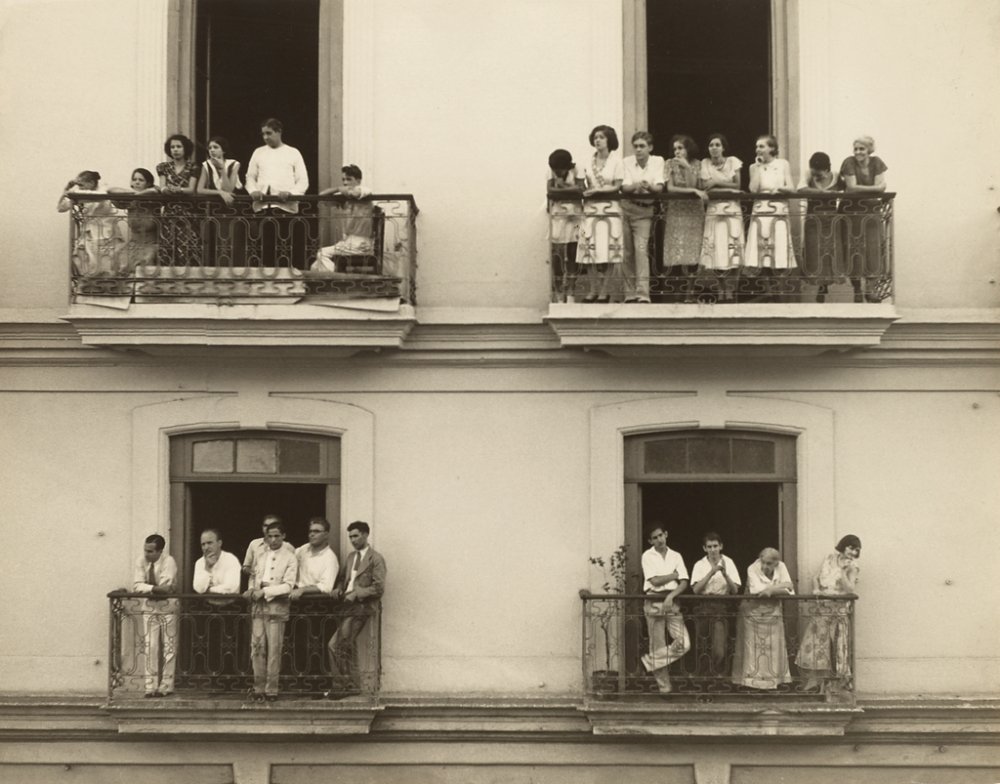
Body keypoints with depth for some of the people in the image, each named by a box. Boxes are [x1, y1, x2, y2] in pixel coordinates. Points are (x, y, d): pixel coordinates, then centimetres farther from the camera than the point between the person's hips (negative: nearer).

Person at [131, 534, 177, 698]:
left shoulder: (169, 562, -17)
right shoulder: (141, 561, -5)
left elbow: (166, 588, -26)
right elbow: (137, 586, -14)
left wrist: (147, 588, -17)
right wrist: (155, 588, -26)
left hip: (167, 608, -3)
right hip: (149, 608, 3)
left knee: (168, 647, 0)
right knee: (150, 647, 0)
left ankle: (166, 686, 5)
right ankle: (151, 686, 2)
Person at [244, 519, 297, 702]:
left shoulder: (290, 559, 1)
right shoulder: (260, 557, 17)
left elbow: (288, 586, -7)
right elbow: (253, 577, 25)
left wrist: (265, 591, -14)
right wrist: (251, 589, 3)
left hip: (276, 607, -4)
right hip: (258, 606, 4)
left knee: (274, 649, -4)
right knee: (257, 647, 0)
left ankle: (271, 690, 1)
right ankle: (259, 688, 6)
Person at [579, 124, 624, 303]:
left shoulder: (616, 161, 1)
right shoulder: (589, 162, 13)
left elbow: (617, 186, -3)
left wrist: (597, 190, -10)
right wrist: (585, 190, -2)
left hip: (609, 209, -3)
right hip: (591, 208, 3)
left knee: (608, 252, -5)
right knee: (589, 250, -2)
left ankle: (604, 291, 1)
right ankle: (592, 291, 4)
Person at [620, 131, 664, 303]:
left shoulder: (658, 161, 2)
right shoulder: (627, 162, 2)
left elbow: (659, 187, -8)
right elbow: (624, 187, -10)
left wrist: (649, 186, -31)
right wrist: (636, 186, -32)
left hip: (644, 211, -1)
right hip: (626, 208, 1)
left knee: (641, 249, -15)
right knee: (627, 251, 2)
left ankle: (643, 293, -20)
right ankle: (630, 293, 10)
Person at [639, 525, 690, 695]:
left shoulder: (676, 556, 11)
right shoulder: (648, 556, 2)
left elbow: (684, 583, 3)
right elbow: (655, 581, -10)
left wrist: (671, 596, -13)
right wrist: (674, 575, 1)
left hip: (671, 602, 3)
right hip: (654, 603, -3)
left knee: (684, 644, -10)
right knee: (658, 646, -2)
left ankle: (650, 662, 5)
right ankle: (664, 686, 6)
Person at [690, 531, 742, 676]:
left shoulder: (728, 563, 3)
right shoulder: (699, 565, 5)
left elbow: (735, 590, -2)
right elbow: (696, 589, -8)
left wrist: (725, 574, -17)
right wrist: (711, 573, -16)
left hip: (721, 608, -1)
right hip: (703, 608, 1)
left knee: (719, 652, -14)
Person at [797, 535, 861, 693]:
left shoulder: (852, 567, 0)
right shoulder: (829, 559, 9)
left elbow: (850, 590, -10)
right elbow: (816, 578, 13)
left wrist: (842, 572, -18)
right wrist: (816, 589, -5)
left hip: (838, 610, -3)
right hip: (820, 609, 3)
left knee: (834, 648, -4)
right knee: (814, 643, -1)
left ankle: (832, 682, 3)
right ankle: (814, 681, 5)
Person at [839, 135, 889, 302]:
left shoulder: (876, 163, 3)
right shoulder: (849, 163, -6)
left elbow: (882, 187, -6)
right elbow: (851, 187, -14)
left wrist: (860, 189, -17)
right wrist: (872, 189, -12)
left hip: (872, 210, 3)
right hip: (852, 211, -3)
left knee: (873, 248, -3)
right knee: (854, 249, -4)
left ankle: (871, 288, 1)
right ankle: (857, 290, 2)